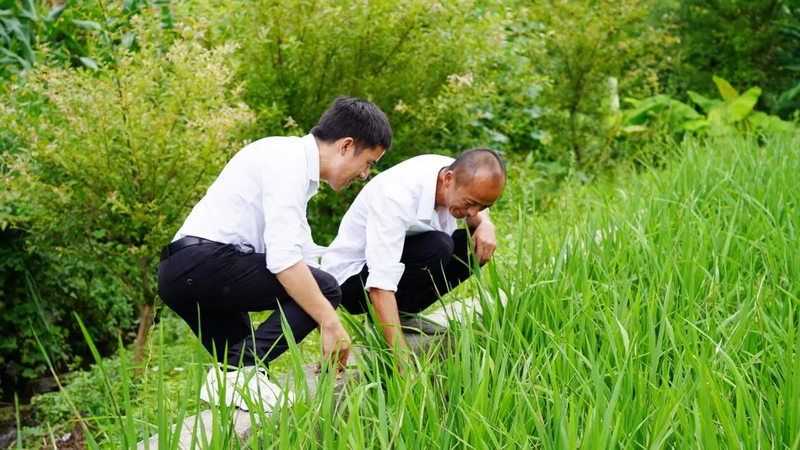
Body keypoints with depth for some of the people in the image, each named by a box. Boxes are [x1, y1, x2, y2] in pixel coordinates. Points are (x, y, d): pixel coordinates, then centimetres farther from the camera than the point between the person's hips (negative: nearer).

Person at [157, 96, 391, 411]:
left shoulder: (296, 163, 20)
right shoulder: (288, 161, -11)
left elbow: (305, 256, 25)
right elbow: (283, 258, -22)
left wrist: (331, 337, 24)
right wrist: (331, 323, -18)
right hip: (201, 261, -10)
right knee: (323, 288, -15)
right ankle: (240, 371, -22)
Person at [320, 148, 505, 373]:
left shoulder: (455, 175, -13)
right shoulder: (397, 197, -35)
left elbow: (477, 210, 13)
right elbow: (380, 286, -40)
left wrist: (485, 224, -13)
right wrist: (405, 364, -46)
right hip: (351, 277, -8)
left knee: (479, 245, -7)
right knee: (438, 247, -31)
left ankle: (405, 317, -2)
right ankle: (379, 322, -11)